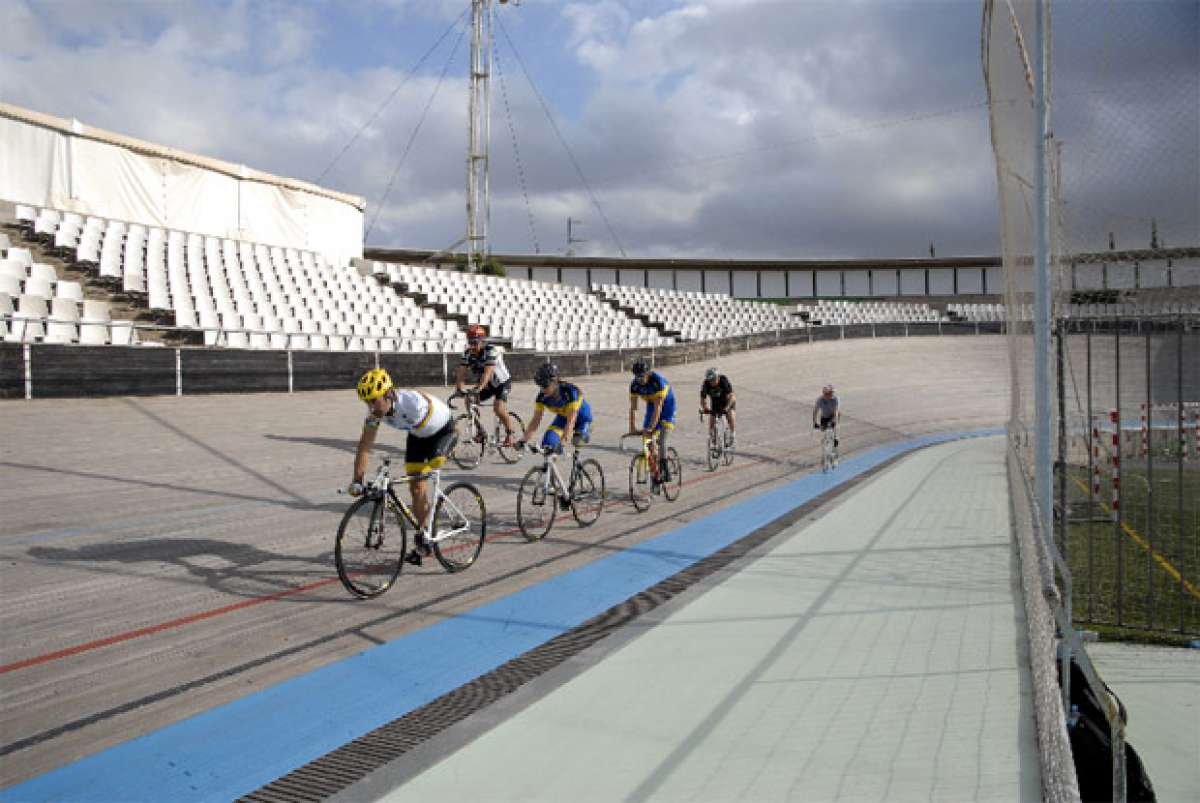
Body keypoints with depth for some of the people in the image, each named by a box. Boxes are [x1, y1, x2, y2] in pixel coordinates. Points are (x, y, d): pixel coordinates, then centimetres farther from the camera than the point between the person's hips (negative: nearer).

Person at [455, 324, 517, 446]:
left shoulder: (491, 350, -28)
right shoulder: (467, 353, -11)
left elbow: (487, 372, -40)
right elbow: (461, 372, -20)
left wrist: (479, 388, -53)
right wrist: (459, 387, -38)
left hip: (502, 382, -6)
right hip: (487, 386, 6)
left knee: (498, 408, -26)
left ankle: (509, 434, -4)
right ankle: (480, 432, 3)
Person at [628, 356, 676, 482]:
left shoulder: (657, 380, -32)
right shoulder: (634, 384, -16)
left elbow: (658, 407, -35)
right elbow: (633, 407, -16)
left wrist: (651, 427, -40)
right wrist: (632, 427, -25)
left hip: (667, 405, -6)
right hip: (651, 405, 6)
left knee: (661, 439, -20)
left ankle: (665, 470, -16)